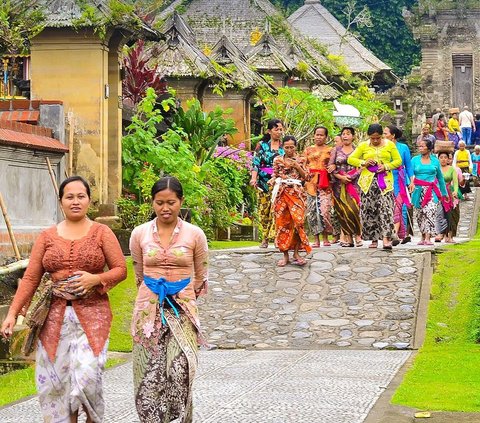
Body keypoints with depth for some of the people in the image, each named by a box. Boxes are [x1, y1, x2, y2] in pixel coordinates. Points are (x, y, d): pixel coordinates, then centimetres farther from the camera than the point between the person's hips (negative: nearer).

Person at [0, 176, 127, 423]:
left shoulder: (102, 233, 2)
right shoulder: (47, 236, 7)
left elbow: (121, 270, 3)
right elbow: (30, 278, 4)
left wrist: (95, 279, -15)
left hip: (91, 314, -2)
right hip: (55, 316, 3)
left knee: (86, 376, -12)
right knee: (55, 381, 2)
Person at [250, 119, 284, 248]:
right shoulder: (262, 145, 7)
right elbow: (255, 163, 1)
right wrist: (254, 178, -13)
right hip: (264, 183, 0)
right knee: (264, 210, 1)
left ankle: (274, 236, -15)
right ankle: (265, 238, 9)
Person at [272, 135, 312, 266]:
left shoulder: (300, 160, 9)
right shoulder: (278, 160, 10)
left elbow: (305, 176, 4)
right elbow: (274, 176, 15)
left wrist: (297, 166, -8)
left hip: (296, 193, -1)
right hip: (281, 194, 1)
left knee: (298, 221, -13)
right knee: (282, 222, -1)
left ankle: (296, 253, -6)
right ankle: (285, 255, 4)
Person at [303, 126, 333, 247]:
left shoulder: (330, 150, 12)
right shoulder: (308, 150, 16)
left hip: (324, 183, -2)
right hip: (311, 182, 2)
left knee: (324, 209, -14)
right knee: (312, 210, -4)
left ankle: (325, 238, -3)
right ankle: (316, 239, 1)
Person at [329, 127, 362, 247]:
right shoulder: (336, 150, 12)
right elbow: (330, 166, 4)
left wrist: (350, 177, -13)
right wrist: (340, 177, -10)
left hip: (353, 183, -2)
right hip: (338, 184, 2)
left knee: (352, 209, -16)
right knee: (341, 211, -4)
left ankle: (357, 235, -3)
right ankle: (347, 237, 1)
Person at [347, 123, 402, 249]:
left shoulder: (389, 145, 9)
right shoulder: (363, 146, 11)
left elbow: (398, 160, 9)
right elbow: (351, 159, 10)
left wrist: (386, 166, -7)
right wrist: (364, 163, -6)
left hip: (385, 181, -2)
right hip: (368, 181, 2)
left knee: (386, 208, -15)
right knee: (368, 210, -1)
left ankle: (386, 238, -21)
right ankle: (374, 239, 7)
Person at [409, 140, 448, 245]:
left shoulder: (435, 161, 10)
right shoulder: (415, 160, 8)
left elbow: (440, 177, 17)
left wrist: (444, 193, 20)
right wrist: (411, 182, -24)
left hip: (432, 190, -1)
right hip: (419, 190, 1)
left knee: (430, 211, -17)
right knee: (420, 214, 4)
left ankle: (428, 238, -21)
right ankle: (423, 237, 16)